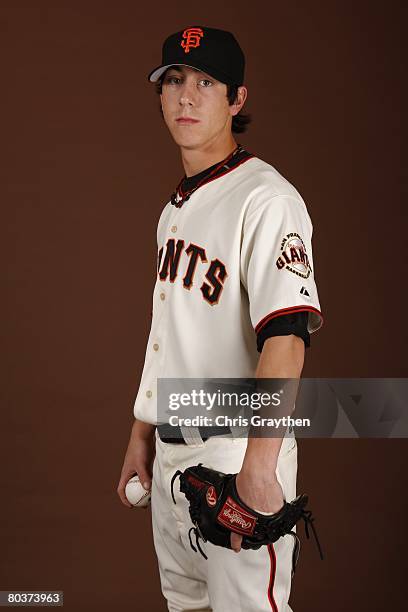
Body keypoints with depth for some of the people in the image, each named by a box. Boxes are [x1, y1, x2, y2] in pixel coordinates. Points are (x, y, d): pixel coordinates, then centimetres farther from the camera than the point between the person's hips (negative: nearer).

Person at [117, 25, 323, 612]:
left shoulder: (265, 196, -14)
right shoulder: (176, 208, 15)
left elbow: (285, 336, -25)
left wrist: (258, 465, -32)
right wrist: (140, 436, 19)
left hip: (238, 451, -9)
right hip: (170, 454, 9)